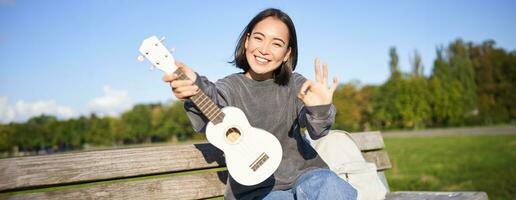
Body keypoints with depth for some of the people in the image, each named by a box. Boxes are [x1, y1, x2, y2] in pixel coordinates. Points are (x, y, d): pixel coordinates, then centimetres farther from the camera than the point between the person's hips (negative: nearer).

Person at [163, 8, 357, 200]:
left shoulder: (295, 84, 1)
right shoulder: (230, 87, -3)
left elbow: (316, 130, -14)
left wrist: (320, 111, -39)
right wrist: (195, 88, -51)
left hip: (303, 172, 1)